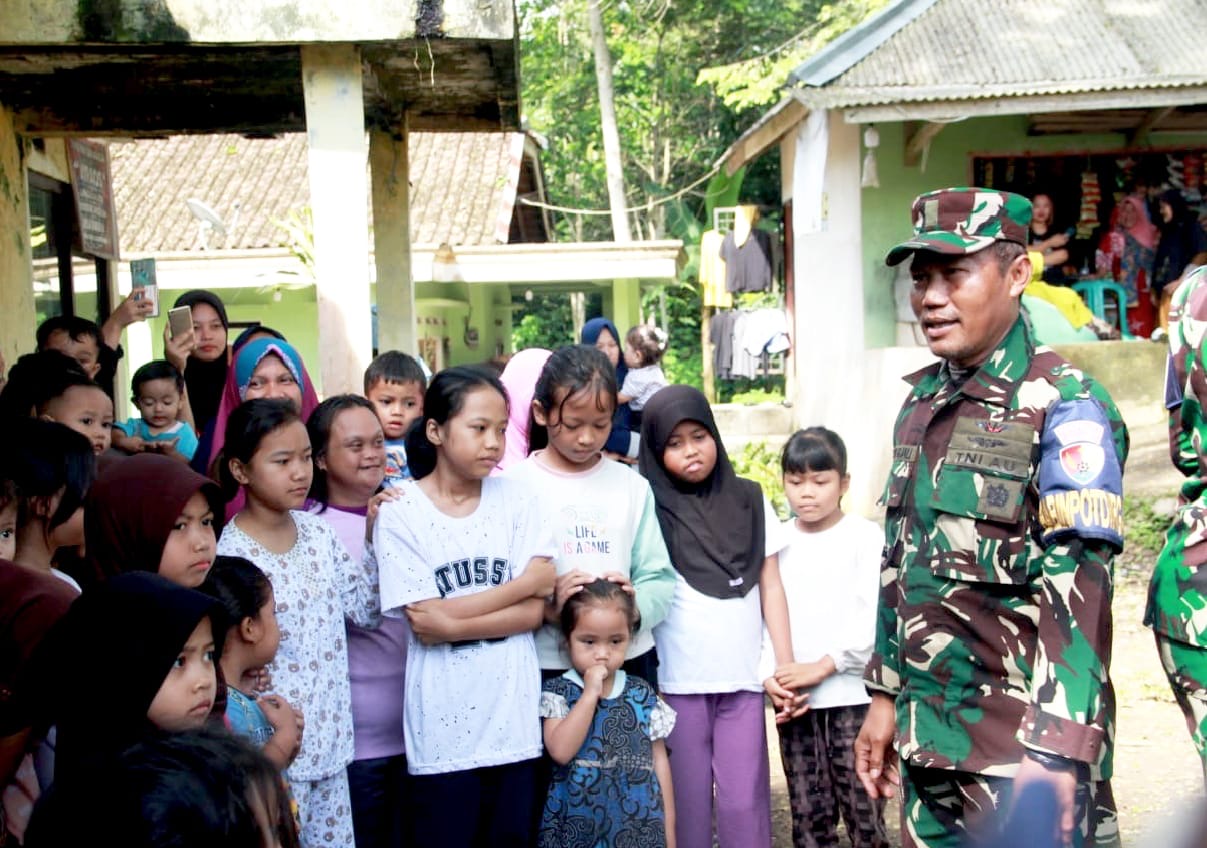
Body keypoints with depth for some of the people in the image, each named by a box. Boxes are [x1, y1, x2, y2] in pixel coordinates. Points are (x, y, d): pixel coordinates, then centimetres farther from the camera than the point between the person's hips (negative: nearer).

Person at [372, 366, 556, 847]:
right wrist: (526, 581, -8)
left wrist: (452, 622, -15)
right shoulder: (401, 512, -6)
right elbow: (426, 618, -13)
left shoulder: (515, 499, 1)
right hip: (443, 729, -2)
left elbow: (534, 612, -4)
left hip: (515, 721, 3)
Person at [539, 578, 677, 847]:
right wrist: (590, 693, -17)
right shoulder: (557, 692, -2)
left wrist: (668, 826, 8)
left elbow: (658, 760, 9)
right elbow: (561, 751, -18)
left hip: (639, 826, 2)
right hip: (577, 826, -2)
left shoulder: (643, 694, 4)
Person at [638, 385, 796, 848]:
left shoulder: (750, 501, 7)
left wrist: (785, 668, 3)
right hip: (679, 681, -1)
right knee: (687, 800, 5)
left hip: (743, 677, 1)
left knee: (743, 800, 1)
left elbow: (771, 588, 8)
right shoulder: (652, 509, 1)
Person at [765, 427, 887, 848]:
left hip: (851, 694, -3)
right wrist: (771, 676, -5)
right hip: (794, 698, 4)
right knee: (808, 810, 8)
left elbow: (872, 614, -9)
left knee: (863, 805, -2)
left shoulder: (865, 536, -3)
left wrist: (823, 666, -14)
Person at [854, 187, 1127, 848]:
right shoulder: (921, 403, 10)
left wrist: (1055, 754, -25)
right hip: (927, 738, 7)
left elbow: (1077, 586, -19)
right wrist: (886, 696, 16)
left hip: (1018, 743, -6)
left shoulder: (1063, 406, -11)